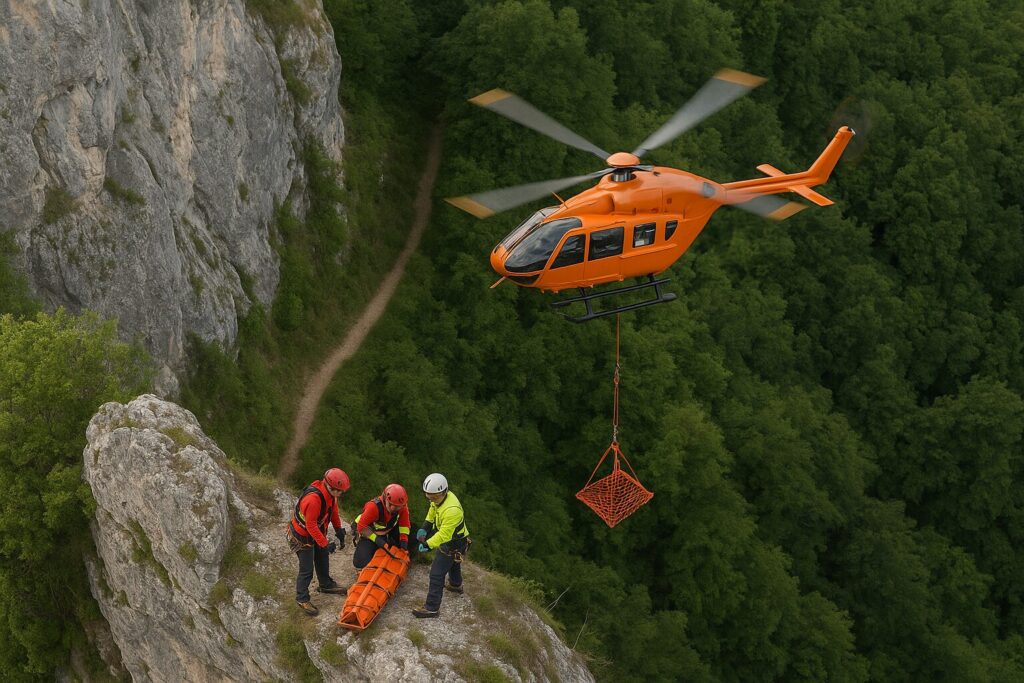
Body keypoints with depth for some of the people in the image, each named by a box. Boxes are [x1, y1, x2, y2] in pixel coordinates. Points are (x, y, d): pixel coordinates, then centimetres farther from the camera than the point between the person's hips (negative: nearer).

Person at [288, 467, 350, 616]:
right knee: (306, 569, -2)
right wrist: (325, 544, -27)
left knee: (323, 560, 25)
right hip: (302, 536, -9)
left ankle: (326, 585, 48)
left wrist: (339, 529, 5)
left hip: (317, 531, 9)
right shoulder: (313, 499, -40)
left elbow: (333, 510, 7)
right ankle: (302, 599, 13)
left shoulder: (330, 493, -14)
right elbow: (311, 526, -33)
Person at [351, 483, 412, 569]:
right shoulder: (374, 506, -37)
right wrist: (376, 539, -35)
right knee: (361, 563, -16)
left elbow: (404, 525, -8)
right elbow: (361, 527, -31)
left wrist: (404, 541, -18)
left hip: (385, 534, 5)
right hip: (367, 533, -5)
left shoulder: (403, 506, -23)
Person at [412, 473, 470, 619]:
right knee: (453, 562, 35)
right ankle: (456, 585, 62)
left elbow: (444, 534, -38)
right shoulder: (440, 497, -13)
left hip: (452, 544, -10)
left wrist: (429, 544, -39)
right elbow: (432, 511, 7)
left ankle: (431, 608, 1)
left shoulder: (451, 510, -41)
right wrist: (425, 527, -2)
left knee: (437, 574, -7)